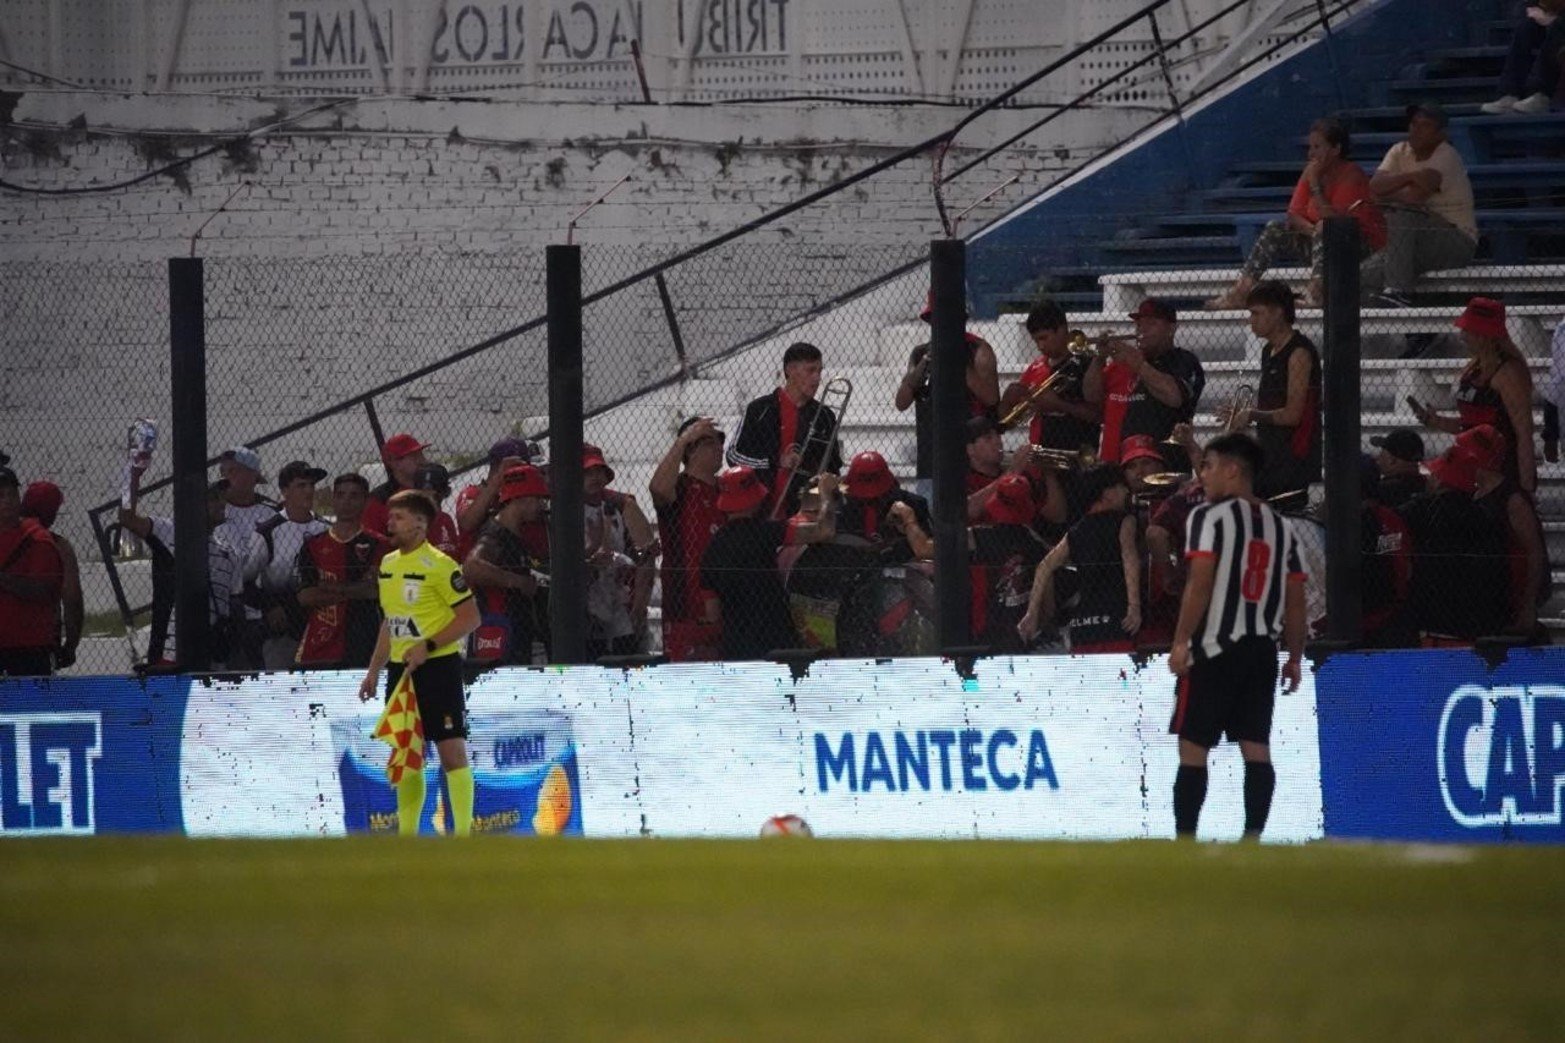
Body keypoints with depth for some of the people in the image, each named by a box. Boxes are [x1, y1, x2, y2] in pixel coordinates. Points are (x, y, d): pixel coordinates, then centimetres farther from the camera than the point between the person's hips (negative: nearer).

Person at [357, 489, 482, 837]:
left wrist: (428, 646, -20)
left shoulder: (440, 566, -11)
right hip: (400, 669, 8)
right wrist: (373, 670, 19)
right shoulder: (388, 564, 13)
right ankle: (406, 833, 16)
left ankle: (463, 832, -6)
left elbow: (470, 617, -13)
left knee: (451, 750, -8)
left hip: (438, 666, -8)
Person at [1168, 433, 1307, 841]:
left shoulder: (1209, 516, -6)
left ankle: (1184, 841, -4)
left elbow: (1200, 585, -14)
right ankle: (1253, 839, -2)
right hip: (1262, 651, 6)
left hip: (1216, 647, -6)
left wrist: (1180, 642, -12)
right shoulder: (1281, 526, 13)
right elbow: (1296, 599, 12)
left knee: (1193, 746, -1)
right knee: (1256, 746, 4)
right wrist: (1295, 658, 17)